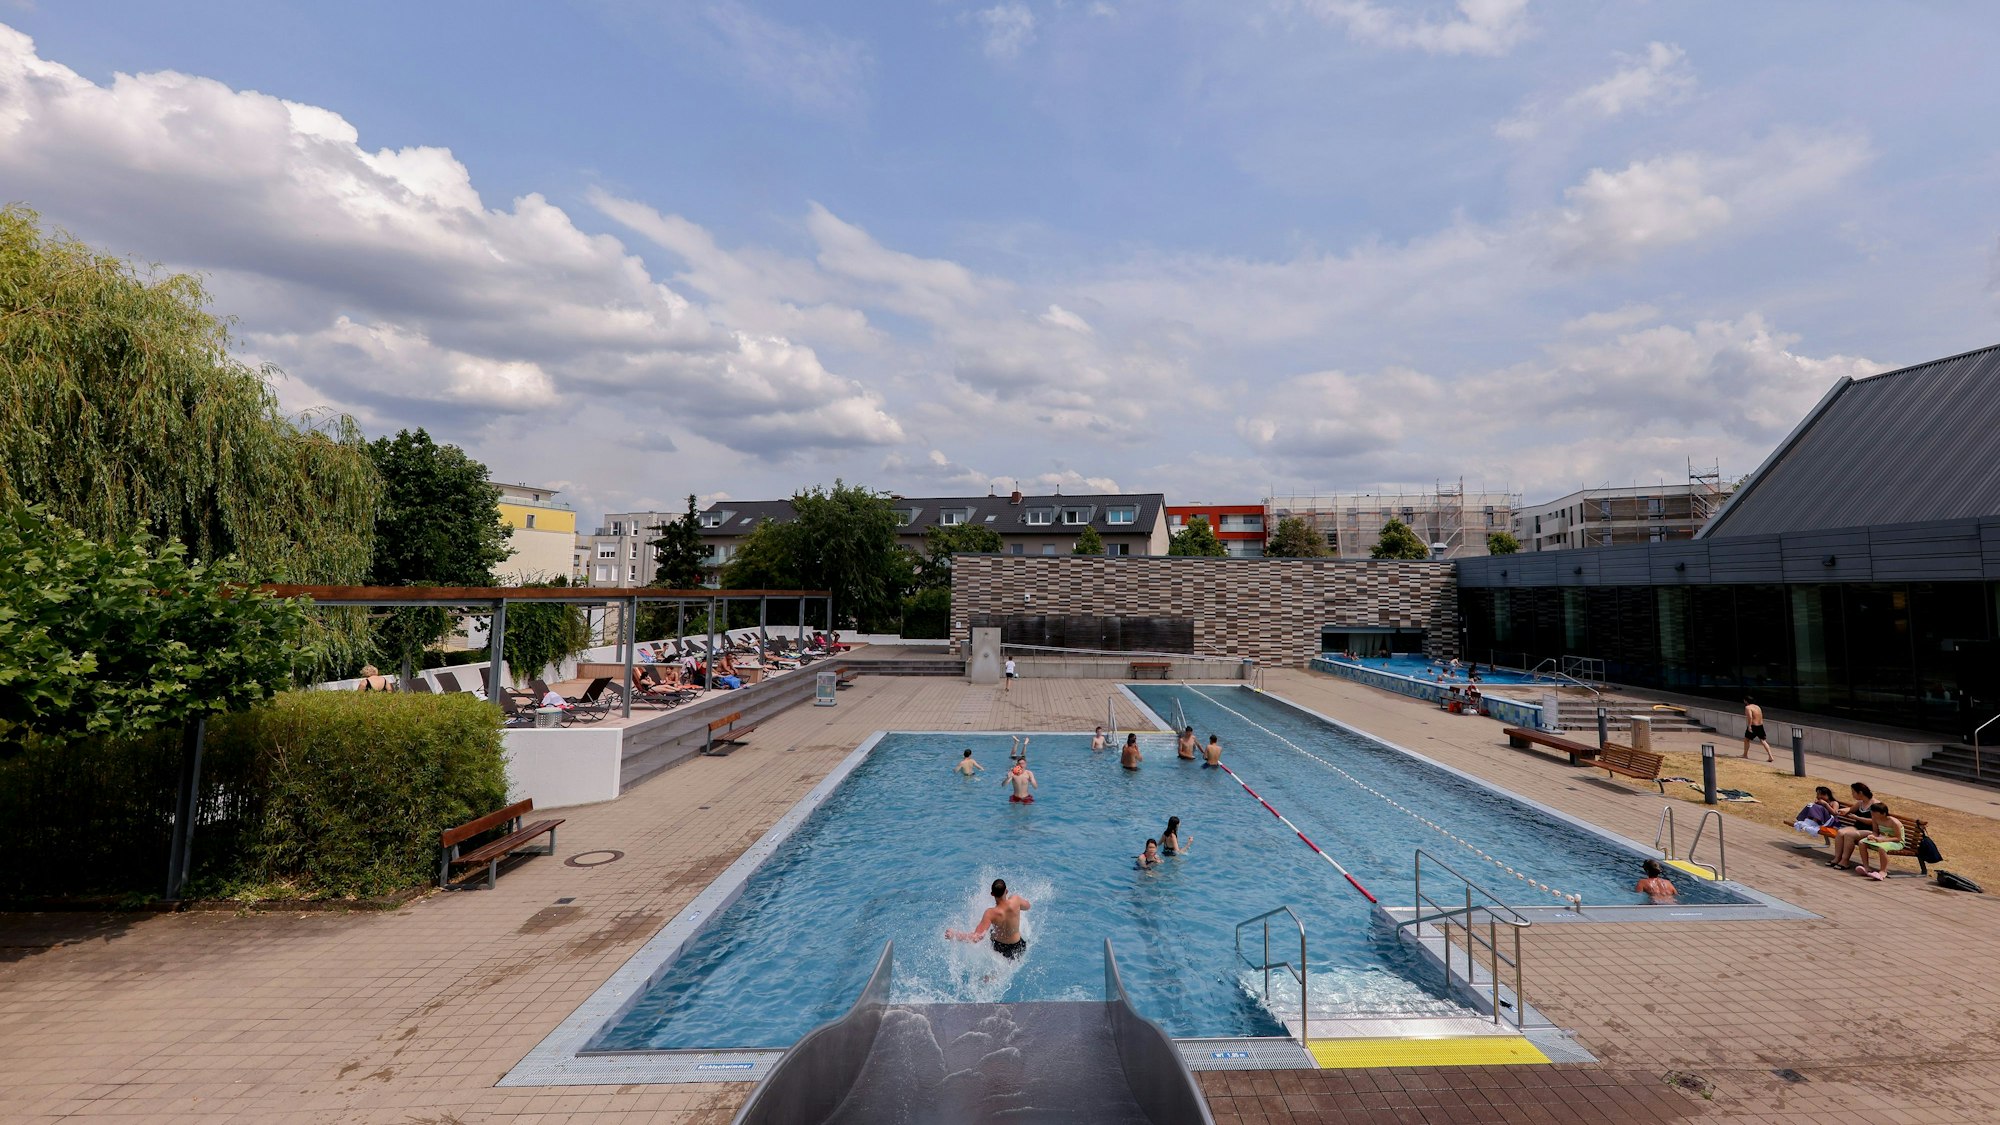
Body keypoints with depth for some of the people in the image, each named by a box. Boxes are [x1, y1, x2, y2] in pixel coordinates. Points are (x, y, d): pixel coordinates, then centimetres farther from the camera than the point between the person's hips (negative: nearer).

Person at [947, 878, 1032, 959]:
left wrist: (953, 934, -39)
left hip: (999, 948, -1)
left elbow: (976, 937, -41)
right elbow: (1028, 906, -4)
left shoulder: (991, 913, -35)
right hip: (1017, 947, 1)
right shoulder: (1015, 900, -30)